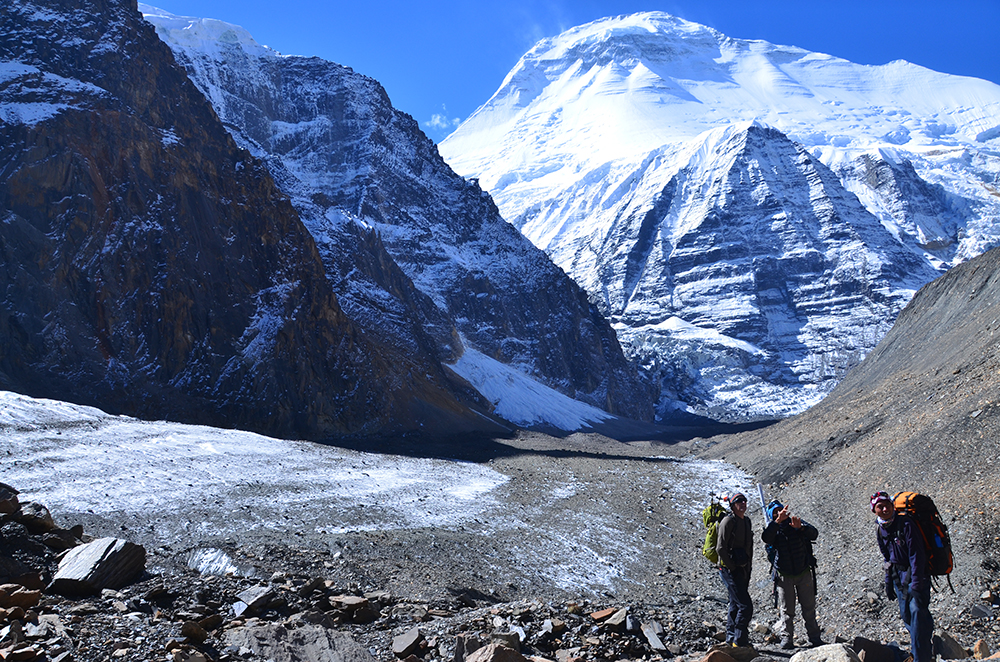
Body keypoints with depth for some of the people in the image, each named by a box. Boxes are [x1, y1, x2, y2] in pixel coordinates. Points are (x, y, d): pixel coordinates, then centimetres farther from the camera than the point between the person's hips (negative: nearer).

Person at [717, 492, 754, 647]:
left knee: (736, 605, 15)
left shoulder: (746, 520, 12)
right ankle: (740, 641, -5)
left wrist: (748, 566, 15)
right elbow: (721, 548, -17)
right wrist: (733, 568, -16)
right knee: (745, 606, -12)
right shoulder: (728, 521, -14)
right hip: (730, 569, -9)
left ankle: (731, 639, 24)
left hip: (743, 569, 9)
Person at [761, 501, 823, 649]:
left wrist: (800, 528, -38)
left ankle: (814, 637, 16)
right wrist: (778, 521, -39)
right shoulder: (773, 528, -5)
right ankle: (787, 638, 6)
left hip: (804, 573, 1)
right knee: (786, 609, 0)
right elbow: (765, 538, -29)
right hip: (784, 575, -1)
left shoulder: (798, 522, -2)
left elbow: (814, 534, -17)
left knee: (809, 607, 7)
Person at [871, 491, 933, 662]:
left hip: (915, 575, -7)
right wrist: (889, 582, 14)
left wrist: (916, 585, -23)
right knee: (906, 615, 12)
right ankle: (925, 648, 32)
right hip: (898, 577, 7)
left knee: (917, 611, -15)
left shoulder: (905, 524, -18)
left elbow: (917, 556, -20)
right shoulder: (881, 531, 4)